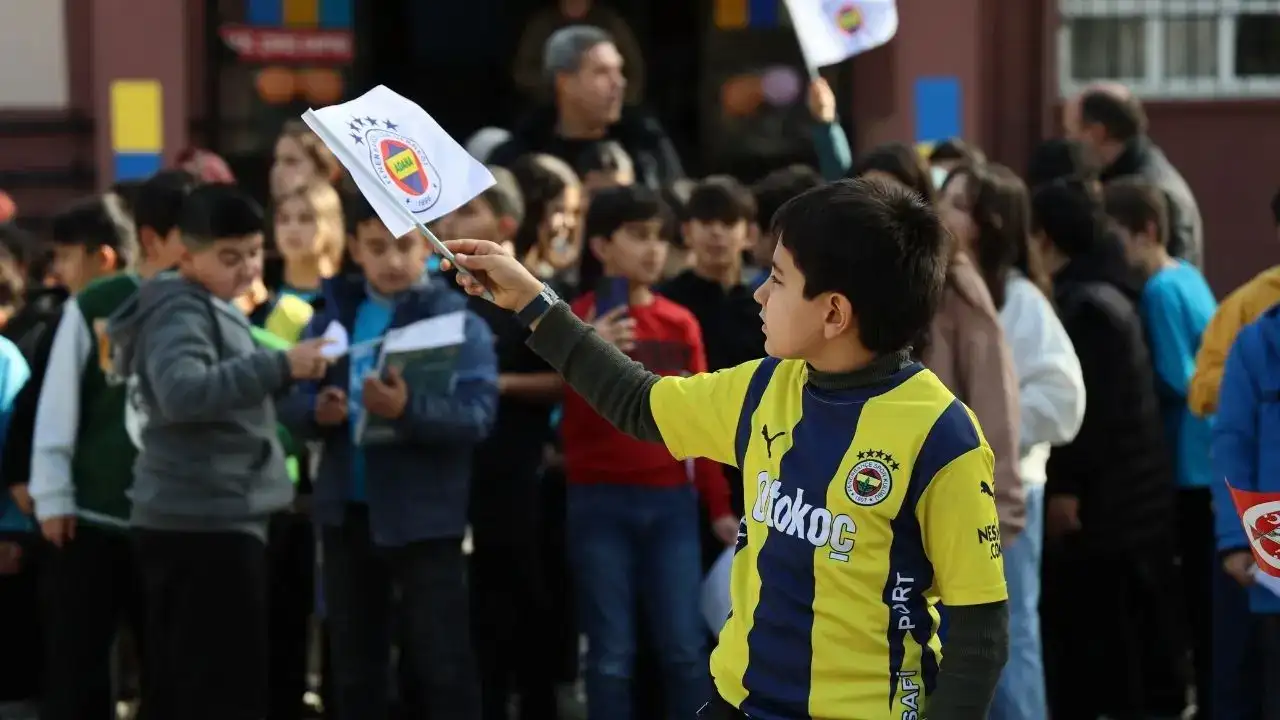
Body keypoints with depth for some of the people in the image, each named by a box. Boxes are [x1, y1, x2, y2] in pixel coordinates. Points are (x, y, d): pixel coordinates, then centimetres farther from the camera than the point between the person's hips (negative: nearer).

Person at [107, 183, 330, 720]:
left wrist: (282, 374, 14)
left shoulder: (210, 309, 19)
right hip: (206, 521, -10)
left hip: (188, 521, 10)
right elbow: (182, 391, -30)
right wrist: (279, 366, -35)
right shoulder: (181, 311, -12)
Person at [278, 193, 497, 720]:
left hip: (424, 516, -4)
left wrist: (409, 409, -31)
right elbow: (290, 401, 4)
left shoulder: (459, 321, -4)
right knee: (354, 664, 13)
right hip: (347, 511, 4)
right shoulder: (333, 316, 7)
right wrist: (317, 411, -19)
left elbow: (478, 414, -15)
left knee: (441, 666, -2)